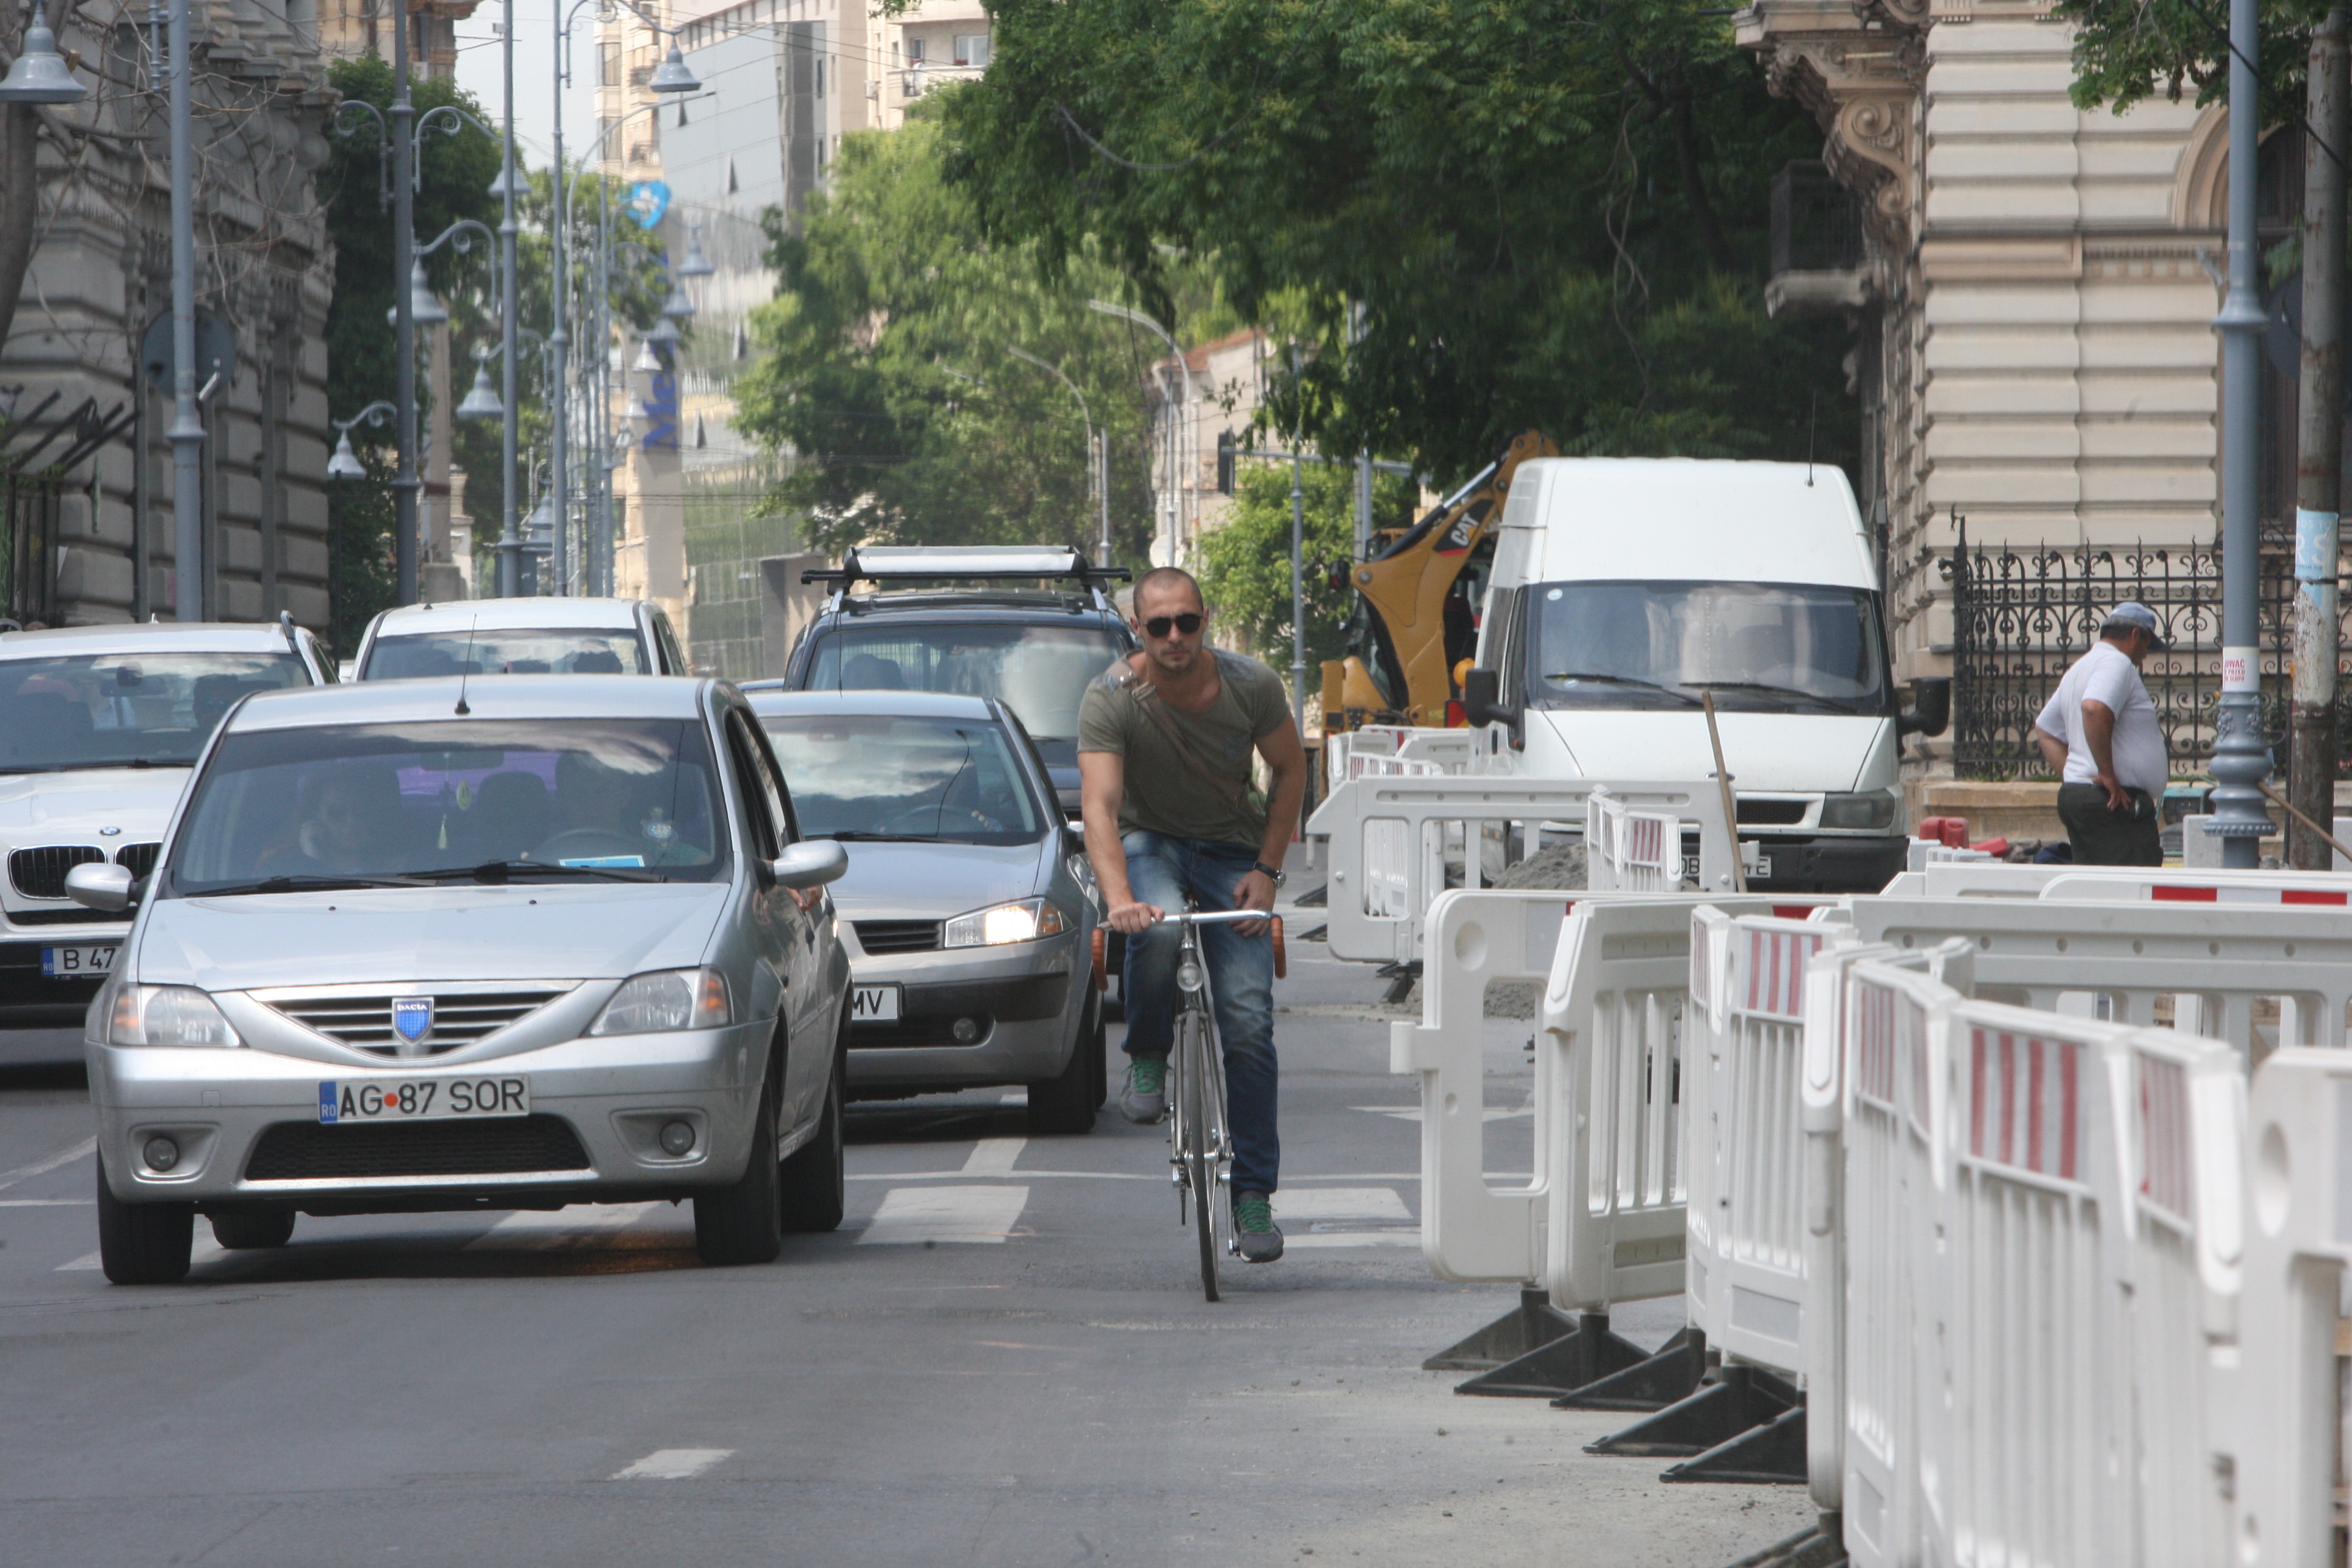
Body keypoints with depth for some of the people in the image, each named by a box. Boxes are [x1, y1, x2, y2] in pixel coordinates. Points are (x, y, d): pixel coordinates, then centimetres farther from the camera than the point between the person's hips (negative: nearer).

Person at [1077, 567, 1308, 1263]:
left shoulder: (1252, 686, -13)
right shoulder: (1110, 699, -20)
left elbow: (1290, 770, 3)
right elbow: (1100, 805, -31)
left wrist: (1266, 870, -6)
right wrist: (1119, 898, -47)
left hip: (1231, 848, 2)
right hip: (1148, 843, -2)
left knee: (1248, 1022, -10)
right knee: (1157, 932, -38)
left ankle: (1253, 1192, 0)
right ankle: (1147, 1062, -10)